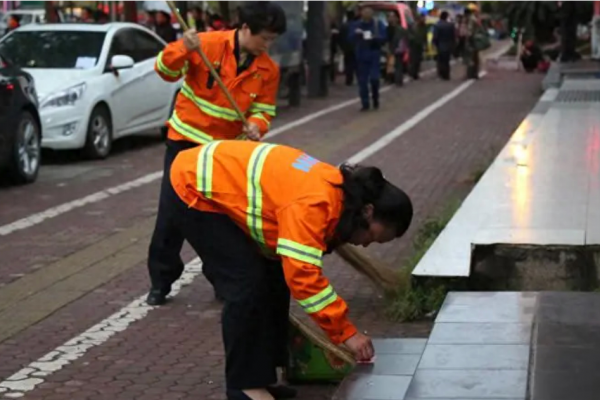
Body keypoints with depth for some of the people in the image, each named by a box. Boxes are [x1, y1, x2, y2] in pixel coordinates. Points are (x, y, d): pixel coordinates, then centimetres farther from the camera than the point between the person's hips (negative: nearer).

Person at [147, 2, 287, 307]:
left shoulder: (268, 70, -5)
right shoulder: (208, 44, -14)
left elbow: (263, 110, 0)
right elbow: (166, 70, -11)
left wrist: (256, 127, -23)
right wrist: (183, 49, -32)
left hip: (227, 148, 2)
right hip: (186, 140, -2)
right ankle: (161, 280, 12)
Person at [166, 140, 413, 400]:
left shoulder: (337, 192, 0)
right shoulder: (313, 205, -32)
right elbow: (303, 276, -34)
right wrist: (346, 332, -28)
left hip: (223, 188, 10)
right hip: (193, 191, -10)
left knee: (274, 278, 7)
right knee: (247, 284, -14)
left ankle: (260, 376, 15)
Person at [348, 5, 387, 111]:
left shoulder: (378, 24, 2)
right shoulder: (355, 25, 7)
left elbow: (384, 38, -2)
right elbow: (350, 39, 1)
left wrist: (375, 38, -21)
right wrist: (356, 34, -20)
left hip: (374, 55, -2)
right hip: (361, 56, 2)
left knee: (374, 78, -12)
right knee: (362, 81, 0)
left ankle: (375, 98, 14)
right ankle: (365, 103, 8)